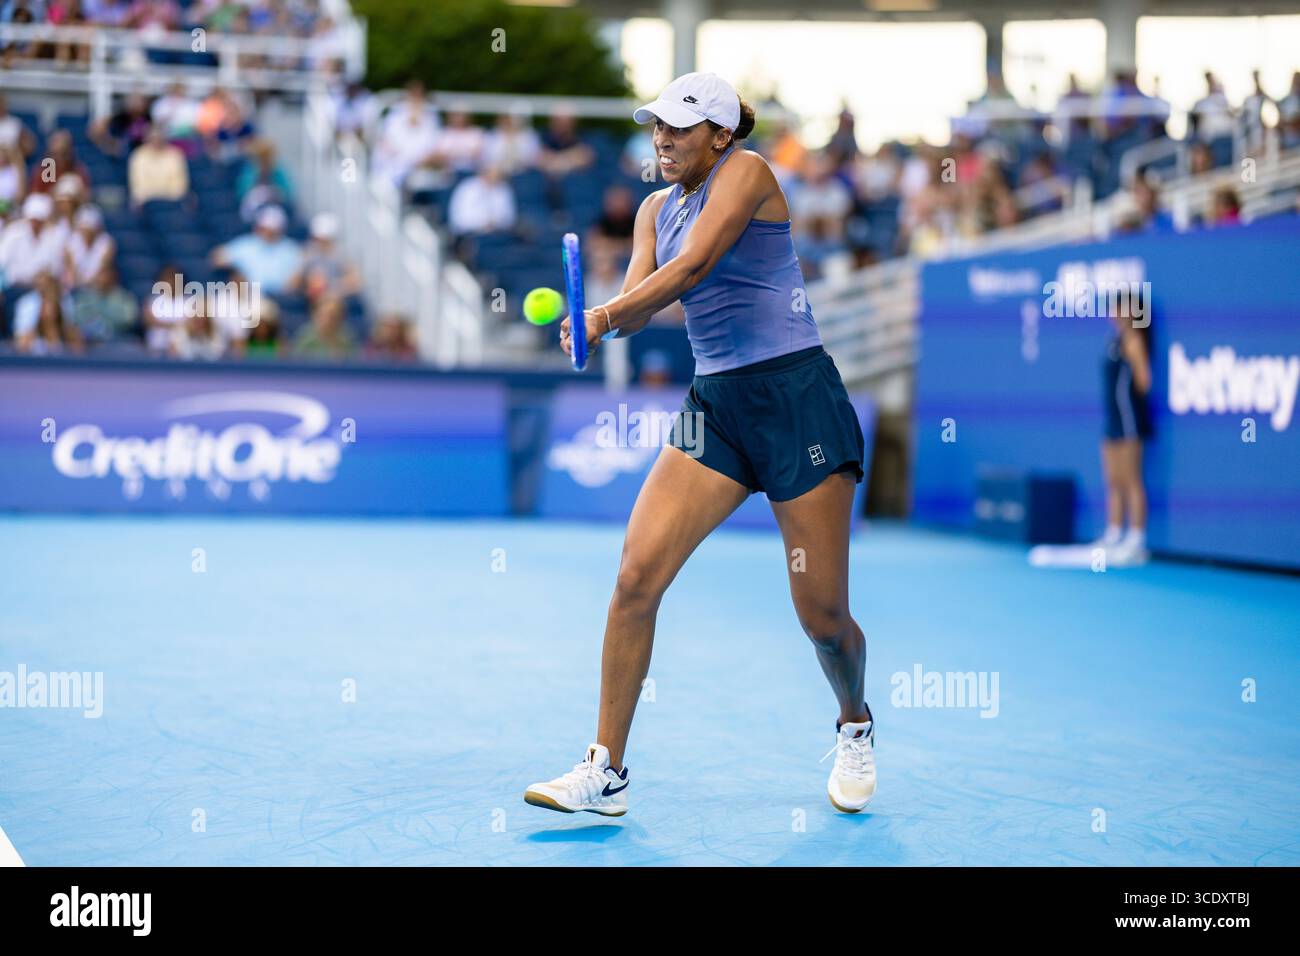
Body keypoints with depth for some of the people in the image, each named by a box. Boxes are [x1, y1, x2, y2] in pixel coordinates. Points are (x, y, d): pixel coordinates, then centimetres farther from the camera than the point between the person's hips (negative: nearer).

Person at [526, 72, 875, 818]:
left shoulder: (747, 171, -4)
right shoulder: (657, 209, 16)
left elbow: (693, 266, -17)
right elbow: (637, 302, 4)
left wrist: (604, 314, -23)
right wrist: (601, 321, -19)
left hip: (796, 395, -6)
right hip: (716, 405, 6)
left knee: (822, 616, -2)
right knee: (637, 576, -10)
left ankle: (856, 729, 31)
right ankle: (606, 773, -3)